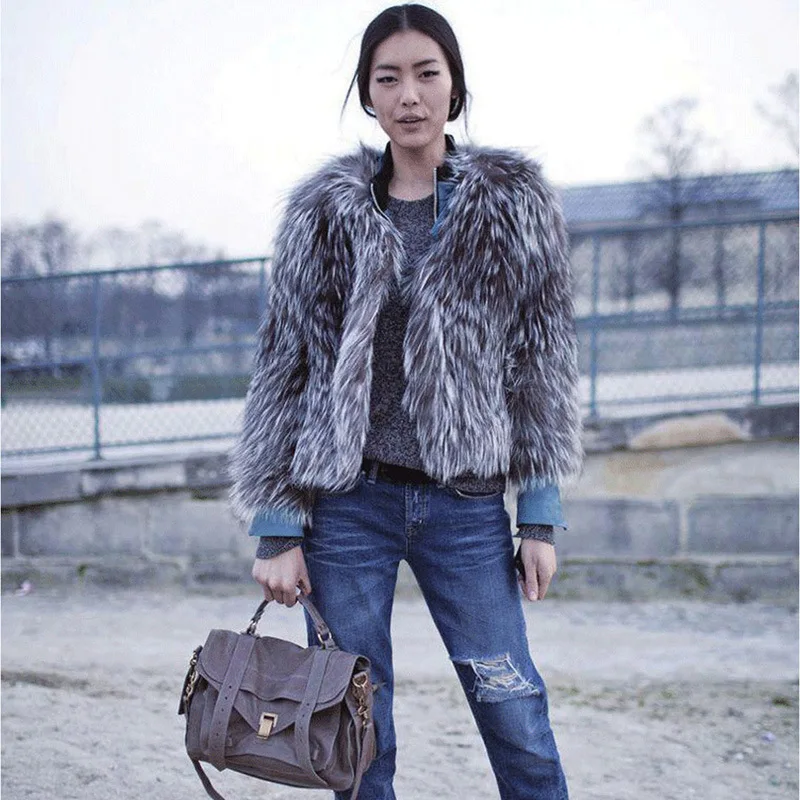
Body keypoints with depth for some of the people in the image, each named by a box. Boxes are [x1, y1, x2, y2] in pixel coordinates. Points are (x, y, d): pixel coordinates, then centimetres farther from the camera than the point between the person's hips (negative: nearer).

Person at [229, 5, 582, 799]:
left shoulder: (513, 203, 5)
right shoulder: (324, 212, 5)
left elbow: (542, 357, 6)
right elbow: (283, 367, 5)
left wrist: (540, 514, 1)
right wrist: (277, 529, 0)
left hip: (465, 502, 0)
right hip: (348, 501, 1)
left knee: (517, 718, -2)